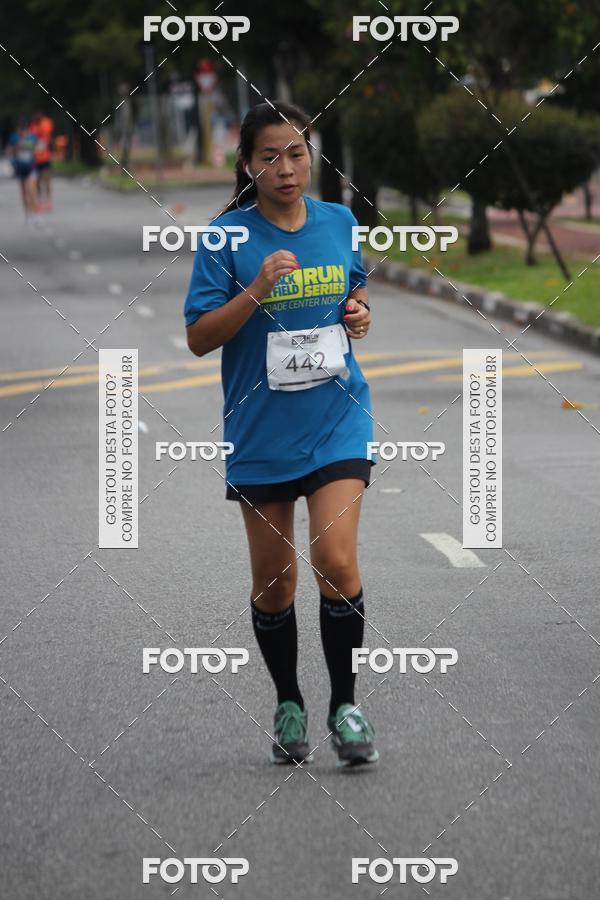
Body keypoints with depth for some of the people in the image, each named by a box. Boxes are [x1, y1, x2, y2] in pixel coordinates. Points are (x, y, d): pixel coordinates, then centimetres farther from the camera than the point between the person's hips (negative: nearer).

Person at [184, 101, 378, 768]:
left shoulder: (340, 223, 3)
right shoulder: (228, 236, -7)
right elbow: (198, 339, -10)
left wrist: (359, 313, -2)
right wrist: (256, 291, -23)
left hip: (336, 419, 1)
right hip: (260, 430, -1)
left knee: (335, 562, -14)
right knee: (273, 582, 8)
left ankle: (344, 705, 1)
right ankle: (288, 706, 27)